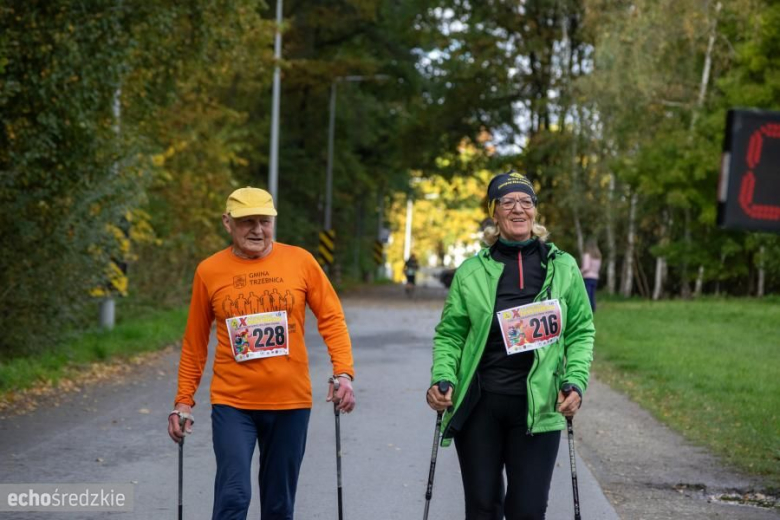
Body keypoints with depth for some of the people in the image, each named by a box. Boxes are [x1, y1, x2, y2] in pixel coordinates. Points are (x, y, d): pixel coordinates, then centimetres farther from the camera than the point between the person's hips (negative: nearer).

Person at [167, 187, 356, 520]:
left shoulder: (300, 261, -1)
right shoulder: (209, 272, -1)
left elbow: (331, 318, 2)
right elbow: (194, 343, 6)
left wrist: (344, 373, -11)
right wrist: (184, 400, 6)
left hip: (290, 403, 1)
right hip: (233, 404, -1)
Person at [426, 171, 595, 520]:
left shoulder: (562, 268, 4)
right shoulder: (472, 271, 3)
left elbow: (580, 332, 8)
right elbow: (450, 333, 6)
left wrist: (575, 382, -6)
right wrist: (443, 378, -11)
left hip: (537, 408, 0)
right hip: (477, 404, 1)